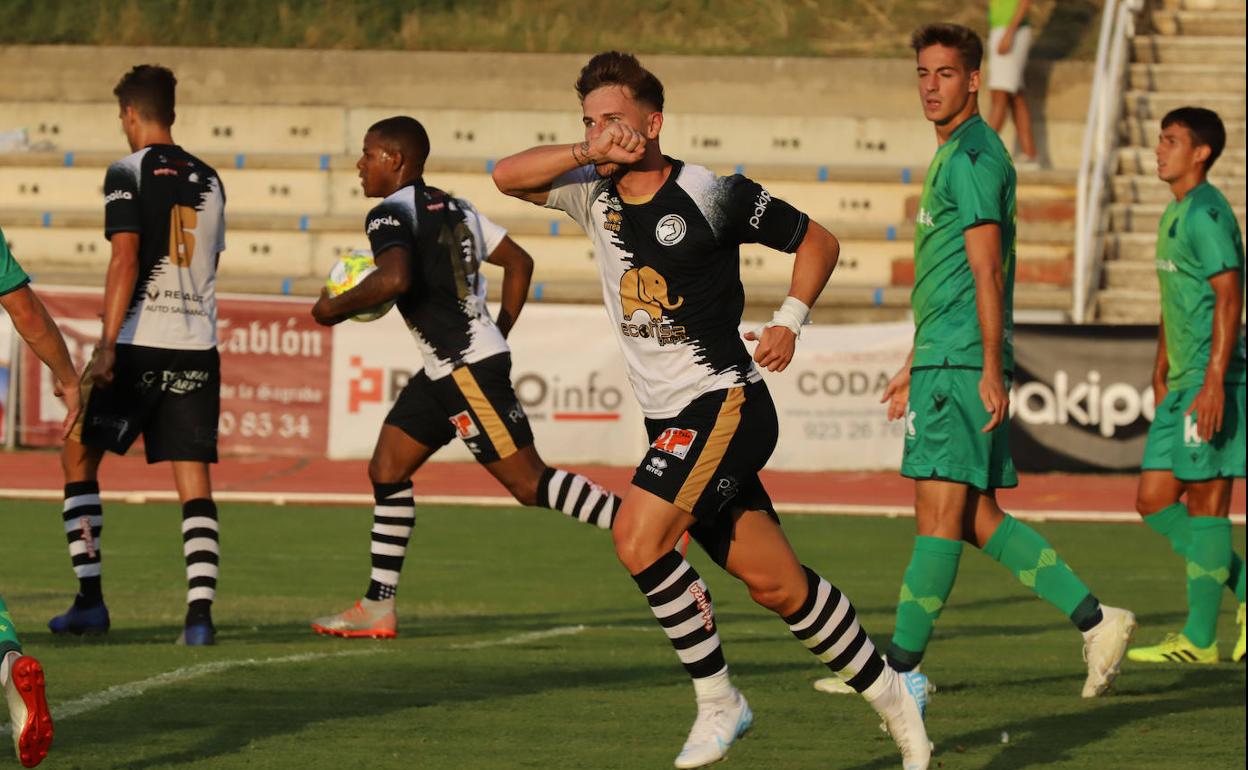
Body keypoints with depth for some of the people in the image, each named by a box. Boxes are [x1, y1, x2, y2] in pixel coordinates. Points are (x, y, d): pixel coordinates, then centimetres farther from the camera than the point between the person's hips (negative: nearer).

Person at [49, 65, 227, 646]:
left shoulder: (129, 172, -4)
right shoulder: (208, 180, 13)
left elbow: (125, 259, -13)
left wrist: (107, 346, -15)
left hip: (138, 343, -4)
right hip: (198, 347, 5)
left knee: (79, 457, 11)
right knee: (194, 483, 2)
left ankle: (89, 599, 5)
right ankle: (200, 609, -13)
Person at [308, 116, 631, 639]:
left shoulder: (390, 214, -11)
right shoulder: (453, 209, 16)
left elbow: (395, 279, -30)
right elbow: (519, 261, 20)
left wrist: (334, 308, -15)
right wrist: (498, 334, 22)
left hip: (467, 370, -10)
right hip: (444, 372, 10)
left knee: (529, 483, -8)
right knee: (387, 470, 11)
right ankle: (377, 608, 12)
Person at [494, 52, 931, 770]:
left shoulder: (714, 195, -9)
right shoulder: (595, 194, 8)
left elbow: (818, 242, 2)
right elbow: (508, 175, 1)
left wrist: (790, 321, -10)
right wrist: (587, 153, -11)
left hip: (725, 402, -7)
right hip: (670, 418, 7)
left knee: (638, 538, -23)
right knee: (776, 583, 7)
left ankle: (718, 701, -10)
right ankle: (890, 694, 21)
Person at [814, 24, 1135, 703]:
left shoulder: (972, 157, -11)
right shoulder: (952, 157, 21)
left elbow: (987, 271, -17)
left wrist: (992, 368, -21)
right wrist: (914, 366, 29)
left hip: (960, 365, -11)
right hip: (944, 362, 11)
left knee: (941, 512, -8)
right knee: (974, 517, 9)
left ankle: (900, 667, -7)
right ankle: (1094, 620, 8)